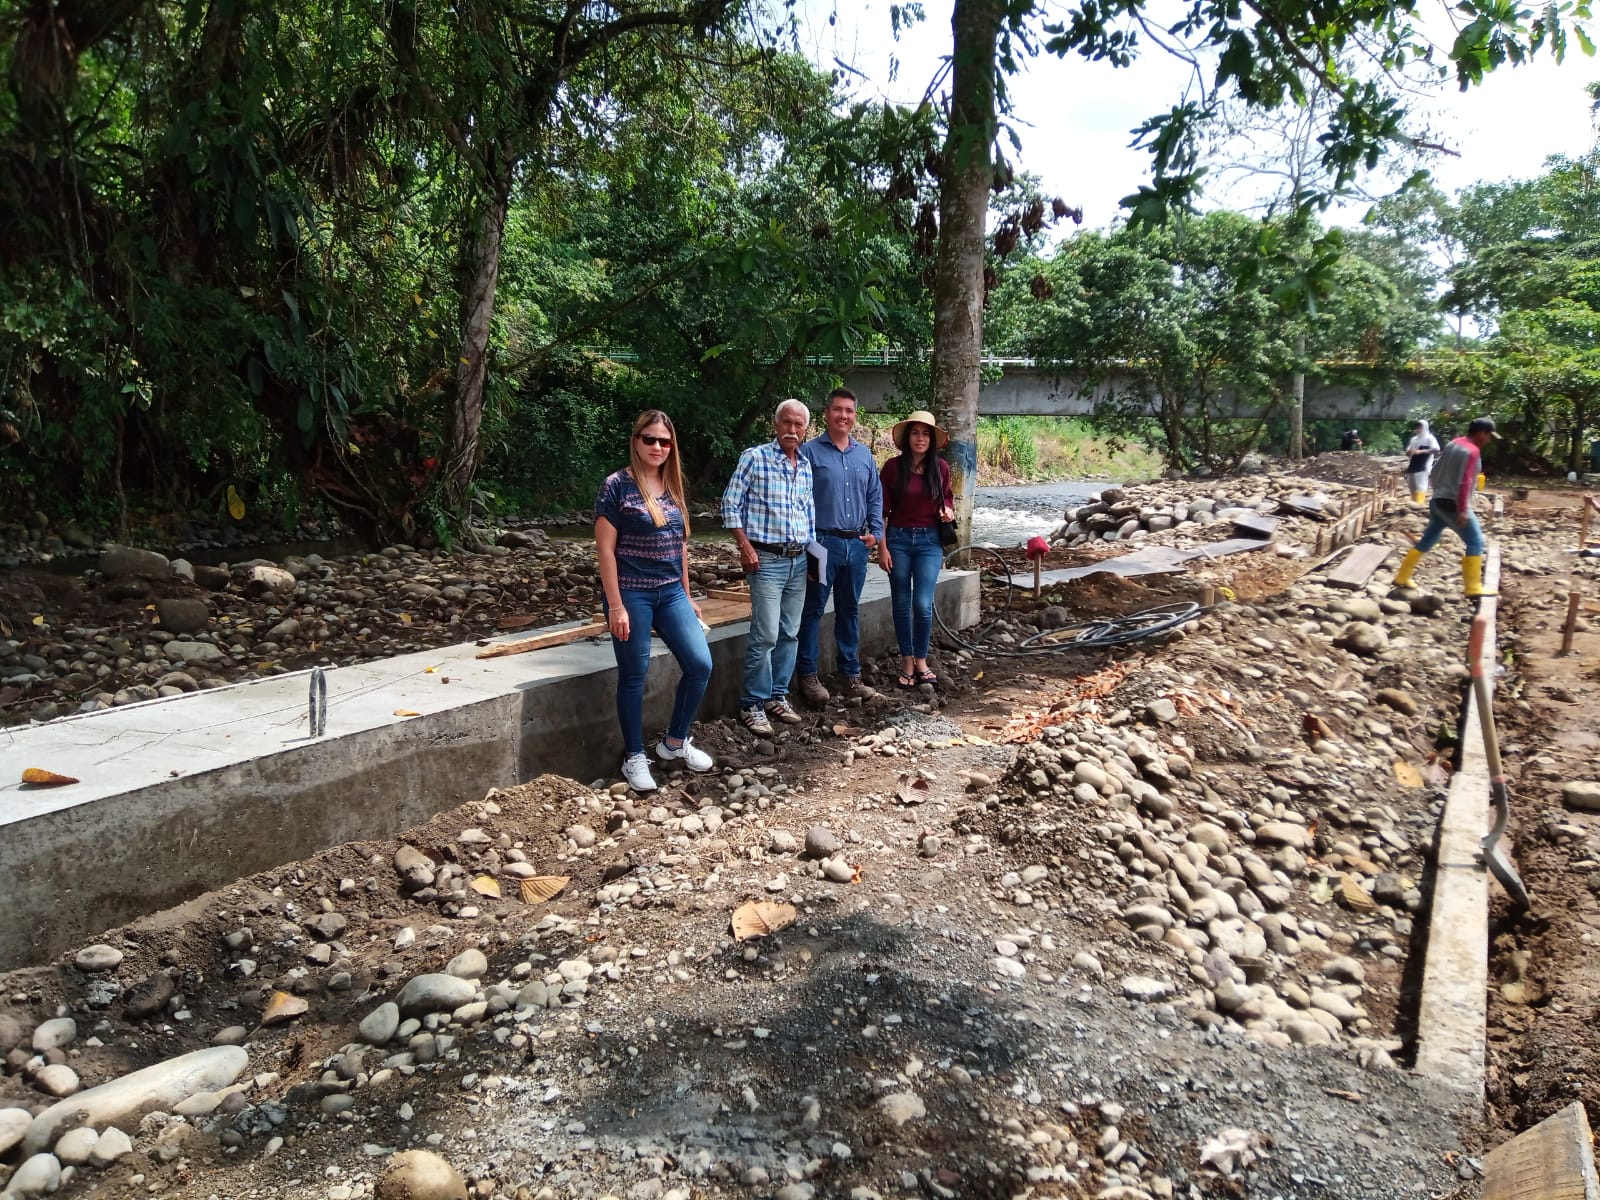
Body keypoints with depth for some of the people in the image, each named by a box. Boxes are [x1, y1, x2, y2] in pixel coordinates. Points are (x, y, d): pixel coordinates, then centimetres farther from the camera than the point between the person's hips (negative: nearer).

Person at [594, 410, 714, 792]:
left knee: (700, 664, 1)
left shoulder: (673, 487, 9)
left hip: (671, 593, 6)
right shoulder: (617, 485, -9)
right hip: (632, 595, -6)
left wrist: (687, 596, 16)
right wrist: (615, 606, -15)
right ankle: (634, 757, 19)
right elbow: (605, 549, -11)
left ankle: (674, 741, 21)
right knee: (634, 677, 3)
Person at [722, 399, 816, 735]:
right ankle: (752, 704, 3)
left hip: (799, 560, 6)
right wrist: (746, 547, -12)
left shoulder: (806, 465, 11)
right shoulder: (754, 458, -6)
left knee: (790, 634, 10)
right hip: (767, 559, -6)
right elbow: (730, 504, -6)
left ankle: (777, 696, 22)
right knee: (766, 635, -9)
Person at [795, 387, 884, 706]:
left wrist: (875, 532, 6)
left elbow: (875, 497, 18)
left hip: (857, 545, 5)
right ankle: (808, 675, 10)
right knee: (813, 610, 1)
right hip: (823, 543, -5)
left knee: (850, 611, 13)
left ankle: (851, 675, 20)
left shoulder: (865, 455, 12)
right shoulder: (809, 452, -5)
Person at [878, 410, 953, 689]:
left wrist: (949, 510, -5)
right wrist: (882, 547, -5)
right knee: (901, 604, 6)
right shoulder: (893, 467, -4)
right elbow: (882, 510, -2)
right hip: (898, 539, 0)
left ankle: (921, 660, 12)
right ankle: (907, 662, 19)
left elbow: (947, 498, 18)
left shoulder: (940, 467, 2)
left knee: (923, 604, -6)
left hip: (929, 540, 0)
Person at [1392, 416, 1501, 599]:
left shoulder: (1454, 444, 12)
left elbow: (1437, 472, 18)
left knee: (1428, 539, 15)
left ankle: (1402, 577, 16)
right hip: (1453, 504, -9)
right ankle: (1473, 588, -6)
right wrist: (1463, 510, -24)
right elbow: (1464, 482, -22)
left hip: (1439, 501, 9)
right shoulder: (1472, 451, -15)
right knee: (1475, 542, -4)